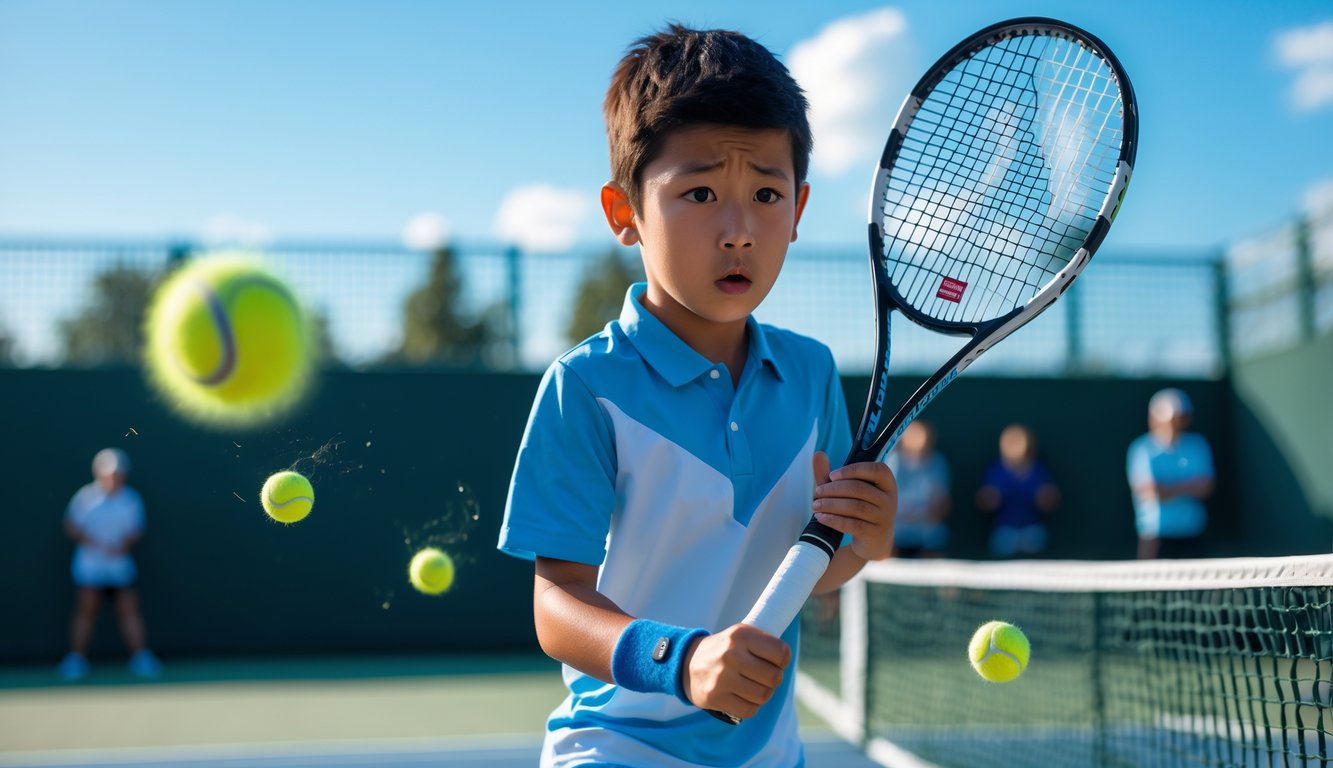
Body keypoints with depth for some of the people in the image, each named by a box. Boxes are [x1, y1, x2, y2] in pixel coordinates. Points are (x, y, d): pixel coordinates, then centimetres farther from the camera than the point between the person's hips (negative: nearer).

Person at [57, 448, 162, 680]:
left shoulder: (131, 500, 1)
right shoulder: (86, 496, -5)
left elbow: (136, 530, 5)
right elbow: (71, 526, -2)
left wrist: (124, 544, -15)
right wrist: (91, 542, -16)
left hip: (119, 563, 2)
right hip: (89, 564, -2)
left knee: (129, 609, 0)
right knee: (86, 609, -3)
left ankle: (140, 656, 7)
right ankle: (76, 658, 8)